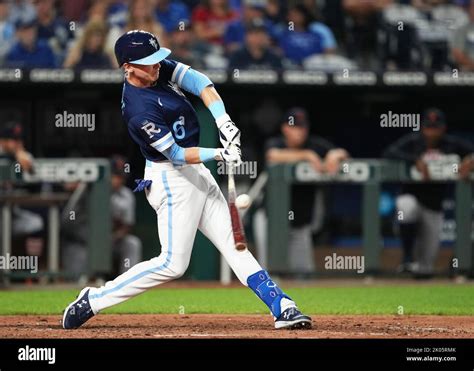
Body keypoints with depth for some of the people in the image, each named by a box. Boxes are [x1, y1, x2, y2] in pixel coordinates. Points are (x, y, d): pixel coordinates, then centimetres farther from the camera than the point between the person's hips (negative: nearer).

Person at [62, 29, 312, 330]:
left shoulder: (159, 68, -3)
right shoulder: (140, 111, -26)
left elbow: (199, 82, -9)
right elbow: (176, 155, -23)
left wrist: (223, 122, -22)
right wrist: (219, 154, -34)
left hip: (195, 172, 9)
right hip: (171, 179, -9)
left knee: (234, 244, 5)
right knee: (173, 263, -10)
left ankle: (282, 308, 3)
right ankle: (93, 300, -2)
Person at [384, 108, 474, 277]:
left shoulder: (452, 144, -1)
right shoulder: (412, 141, -7)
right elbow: (390, 152, -23)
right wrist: (415, 160, -36)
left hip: (434, 208, 2)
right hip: (411, 198, -2)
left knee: (426, 267, 1)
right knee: (407, 206, -42)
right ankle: (408, 259, -27)